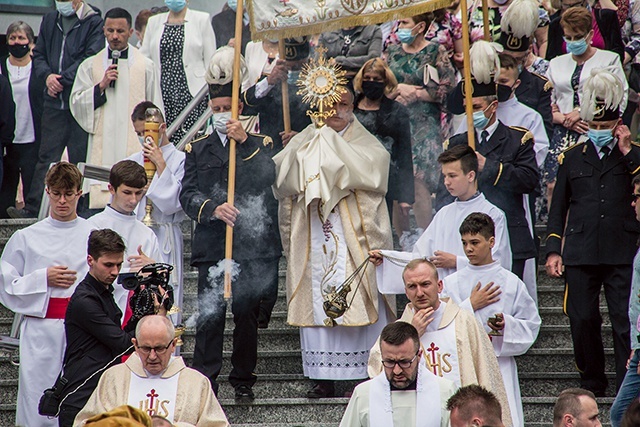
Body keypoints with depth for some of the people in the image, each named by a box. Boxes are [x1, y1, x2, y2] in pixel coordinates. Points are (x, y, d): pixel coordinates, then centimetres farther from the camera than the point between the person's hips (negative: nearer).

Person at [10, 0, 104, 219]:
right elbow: (38, 55, 15)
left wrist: (62, 80, -13)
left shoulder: (94, 22, -4)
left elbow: (91, 59, -13)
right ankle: (32, 208, 0)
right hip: (54, 102, 5)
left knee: (80, 158, 1)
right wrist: (47, 75, -5)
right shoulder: (49, 20, 14)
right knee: (46, 156, 2)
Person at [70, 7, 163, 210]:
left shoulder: (145, 66, 8)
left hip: (135, 149, -1)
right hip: (102, 152, 1)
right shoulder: (90, 66, 11)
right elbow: (76, 104, 5)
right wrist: (101, 86, -7)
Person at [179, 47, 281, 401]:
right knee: (209, 316, -5)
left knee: (247, 315, 5)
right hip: (212, 246, 0)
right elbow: (188, 195, 1)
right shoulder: (197, 149, 13)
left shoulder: (259, 145, 12)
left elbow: (269, 179, -9)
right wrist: (214, 208, -18)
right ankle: (204, 381, -2)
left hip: (253, 246, 0)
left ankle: (243, 380, 16)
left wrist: (245, 142, -14)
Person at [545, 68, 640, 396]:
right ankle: (592, 384, 18)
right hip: (580, 254, 2)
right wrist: (553, 250, 7)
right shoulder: (572, 157, 12)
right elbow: (558, 207, 14)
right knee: (583, 321, 3)